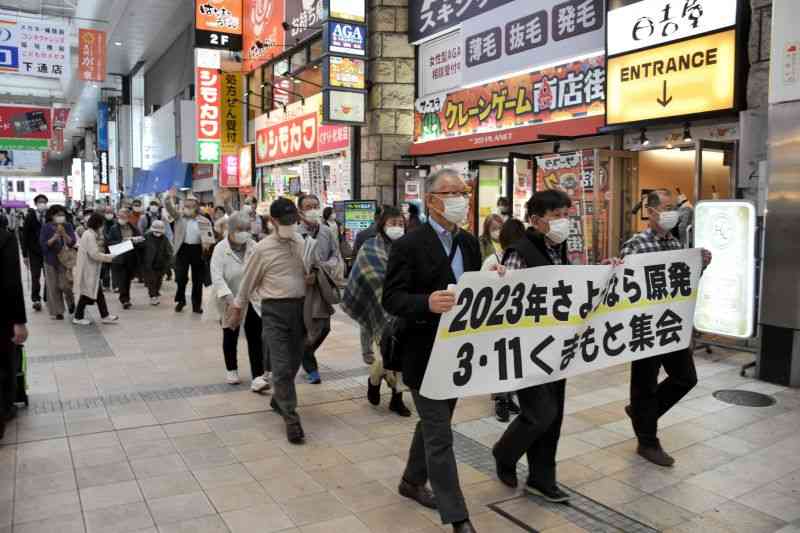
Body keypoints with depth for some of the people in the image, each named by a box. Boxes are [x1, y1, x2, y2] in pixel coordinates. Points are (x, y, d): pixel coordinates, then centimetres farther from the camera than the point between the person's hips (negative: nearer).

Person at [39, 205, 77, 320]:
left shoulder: (68, 226, -2)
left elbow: (73, 242, -9)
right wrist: (55, 237, -21)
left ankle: (70, 301, 24)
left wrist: (64, 234, -23)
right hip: (51, 261, 0)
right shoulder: (46, 227, -4)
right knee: (53, 288, 3)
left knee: (64, 285, -8)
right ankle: (57, 311, 13)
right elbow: (43, 244, -9)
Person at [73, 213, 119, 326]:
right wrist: (109, 257, -13)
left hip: (91, 270, 10)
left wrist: (105, 256, 9)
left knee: (98, 293, 11)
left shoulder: (89, 234, 12)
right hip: (88, 270, -10)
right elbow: (94, 254, -23)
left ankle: (104, 316, 15)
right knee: (87, 292, 1)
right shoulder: (90, 235, -19)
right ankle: (78, 317, 13)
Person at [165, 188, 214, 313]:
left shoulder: (204, 221, 3)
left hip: (197, 250, -1)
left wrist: (207, 244, -21)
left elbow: (209, 235, -2)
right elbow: (170, 209, -5)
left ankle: (197, 304, 16)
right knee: (180, 277, 2)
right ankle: (180, 301, 22)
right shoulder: (179, 216, 7)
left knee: (197, 279, 6)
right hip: (183, 249, 1)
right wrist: (170, 198, -23)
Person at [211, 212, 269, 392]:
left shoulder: (253, 246, -4)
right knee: (230, 337, 15)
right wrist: (228, 296, -36)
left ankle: (257, 377, -5)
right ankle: (231, 370, 35)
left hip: (252, 300, 2)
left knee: (256, 339, -5)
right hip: (230, 302, -2)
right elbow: (217, 276, -23)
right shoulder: (220, 248, -13)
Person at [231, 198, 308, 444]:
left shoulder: (301, 242, 7)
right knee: (282, 366, -8)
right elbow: (248, 281, 3)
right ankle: (291, 418, 1)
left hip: (300, 306, 5)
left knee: (294, 361, 16)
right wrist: (238, 308, 11)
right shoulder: (262, 248, -7)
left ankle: (278, 399, 40)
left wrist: (311, 276, 0)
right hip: (275, 309, -5)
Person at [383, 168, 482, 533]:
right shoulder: (409, 245, -14)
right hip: (425, 354, -7)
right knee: (439, 436, 0)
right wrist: (427, 302, -35)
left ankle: (412, 482, 43)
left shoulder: (469, 243, 8)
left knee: (433, 426, 22)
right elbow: (391, 298, -17)